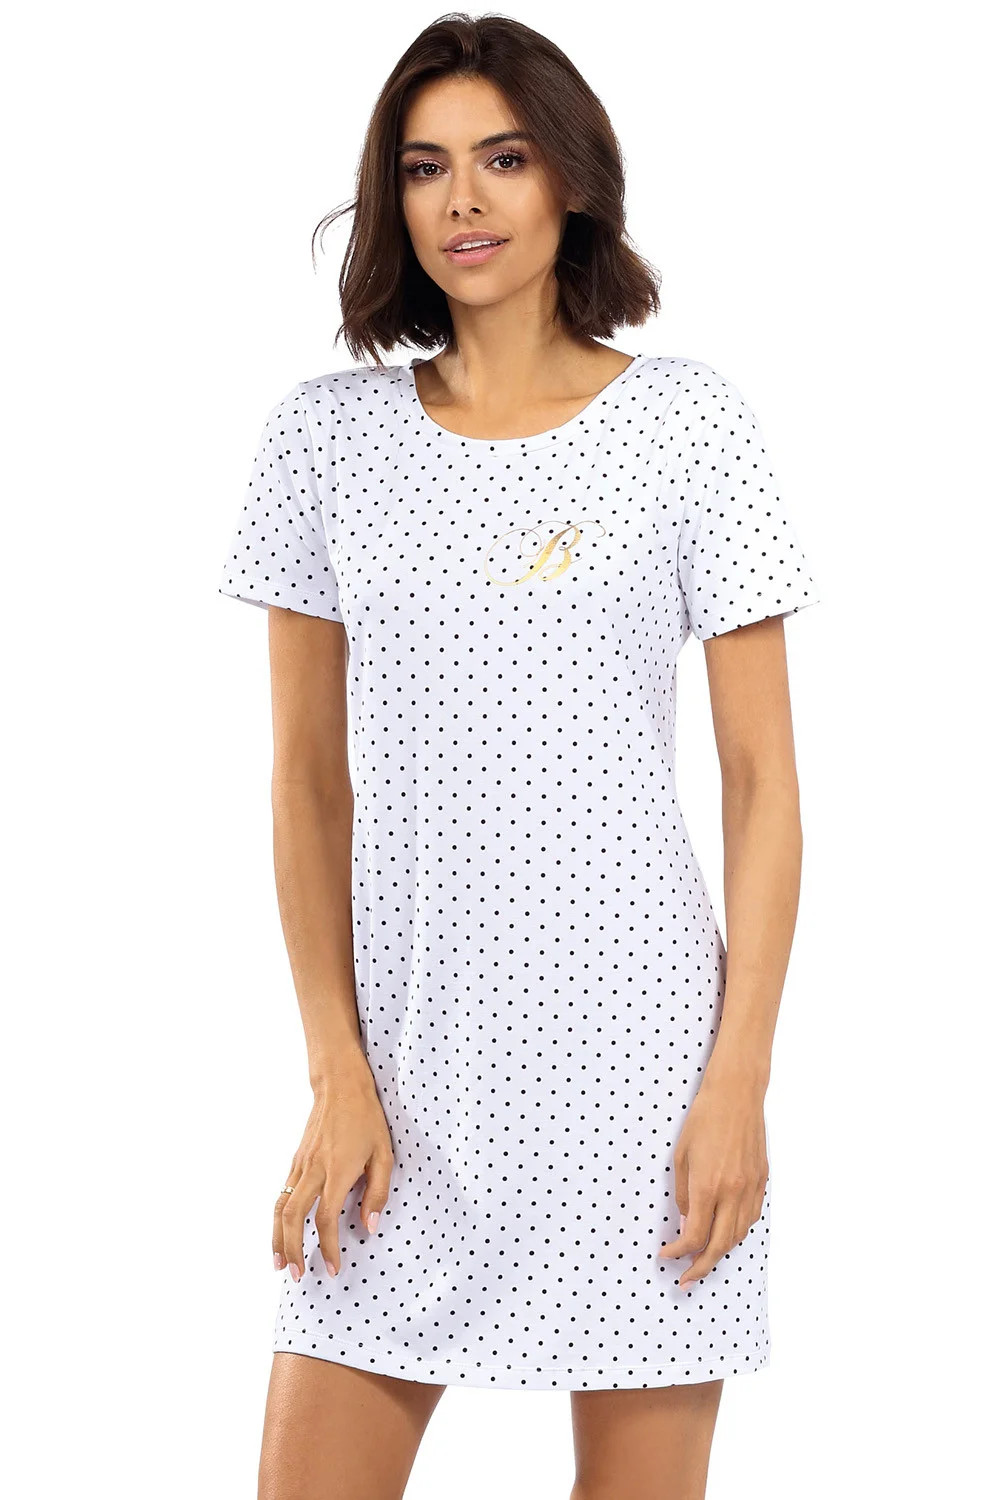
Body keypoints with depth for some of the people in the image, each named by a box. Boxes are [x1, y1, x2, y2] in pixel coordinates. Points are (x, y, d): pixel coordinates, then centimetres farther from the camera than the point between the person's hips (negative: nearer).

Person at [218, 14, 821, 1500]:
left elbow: (763, 779, 0)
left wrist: (740, 1079, -6)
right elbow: (308, 778, 6)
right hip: (407, 1042, 2)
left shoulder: (689, 421, 0)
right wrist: (337, 1072, -1)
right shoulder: (328, 432, 5)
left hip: (636, 1041, -1)